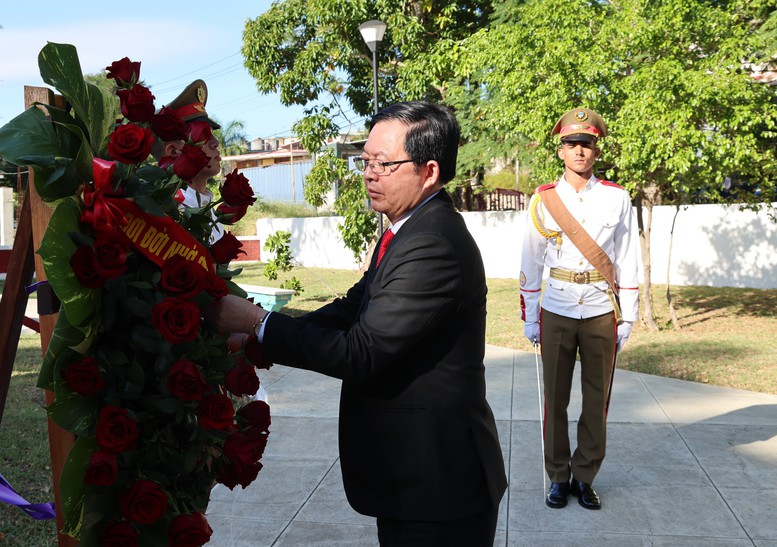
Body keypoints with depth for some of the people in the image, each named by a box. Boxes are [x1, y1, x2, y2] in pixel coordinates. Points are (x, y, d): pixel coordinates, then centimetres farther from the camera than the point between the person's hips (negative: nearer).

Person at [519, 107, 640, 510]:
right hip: (556, 312, 0)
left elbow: (628, 262, 3)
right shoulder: (544, 199, -1)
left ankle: (585, 477, 24)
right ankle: (558, 477, 22)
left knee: (597, 400, 9)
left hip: (601, 313, 1)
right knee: (555, 400, 7)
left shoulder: (617, 198, 1)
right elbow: (530, 264, 3)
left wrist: (627, 318, 2)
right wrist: (529, 319, 3)